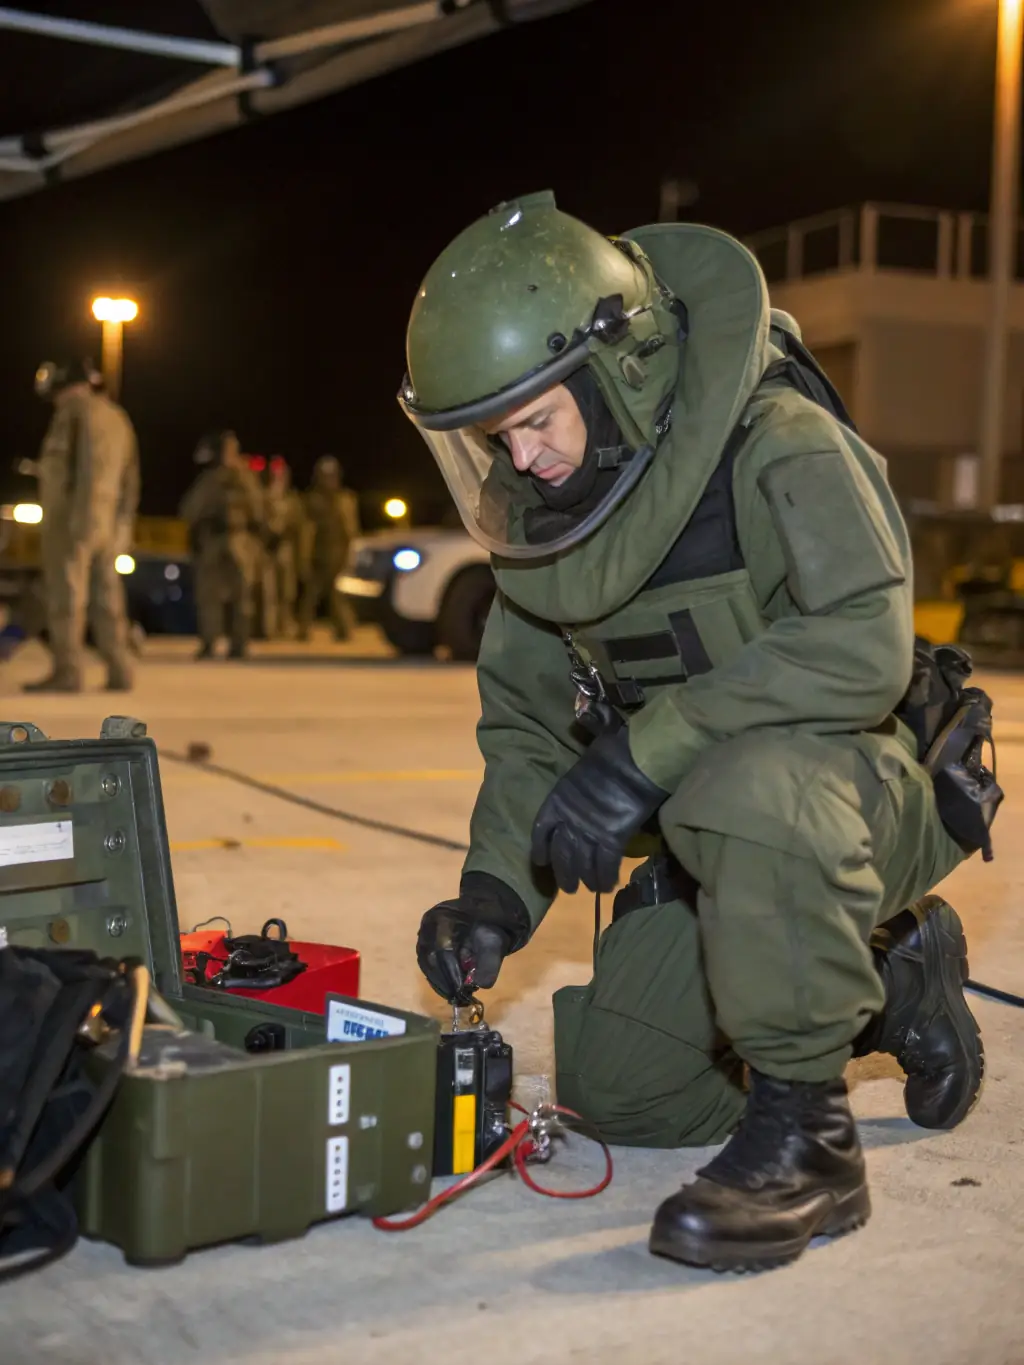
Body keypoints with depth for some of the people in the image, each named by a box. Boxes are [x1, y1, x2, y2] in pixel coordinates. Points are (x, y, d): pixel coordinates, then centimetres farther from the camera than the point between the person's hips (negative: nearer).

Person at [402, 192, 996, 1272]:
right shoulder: (541, 517, 0)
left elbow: (864, 646, -36)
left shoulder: (779, 446, -22)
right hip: (717, 839, 8)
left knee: (747, 787, -41)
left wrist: (646, 749, -38)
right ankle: (884, 972, 25)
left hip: (869, 789, -8)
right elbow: (525, 720, 6)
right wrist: (497, 892, -9)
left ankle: (807, 1139, -22)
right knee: (616, 1093, 7)